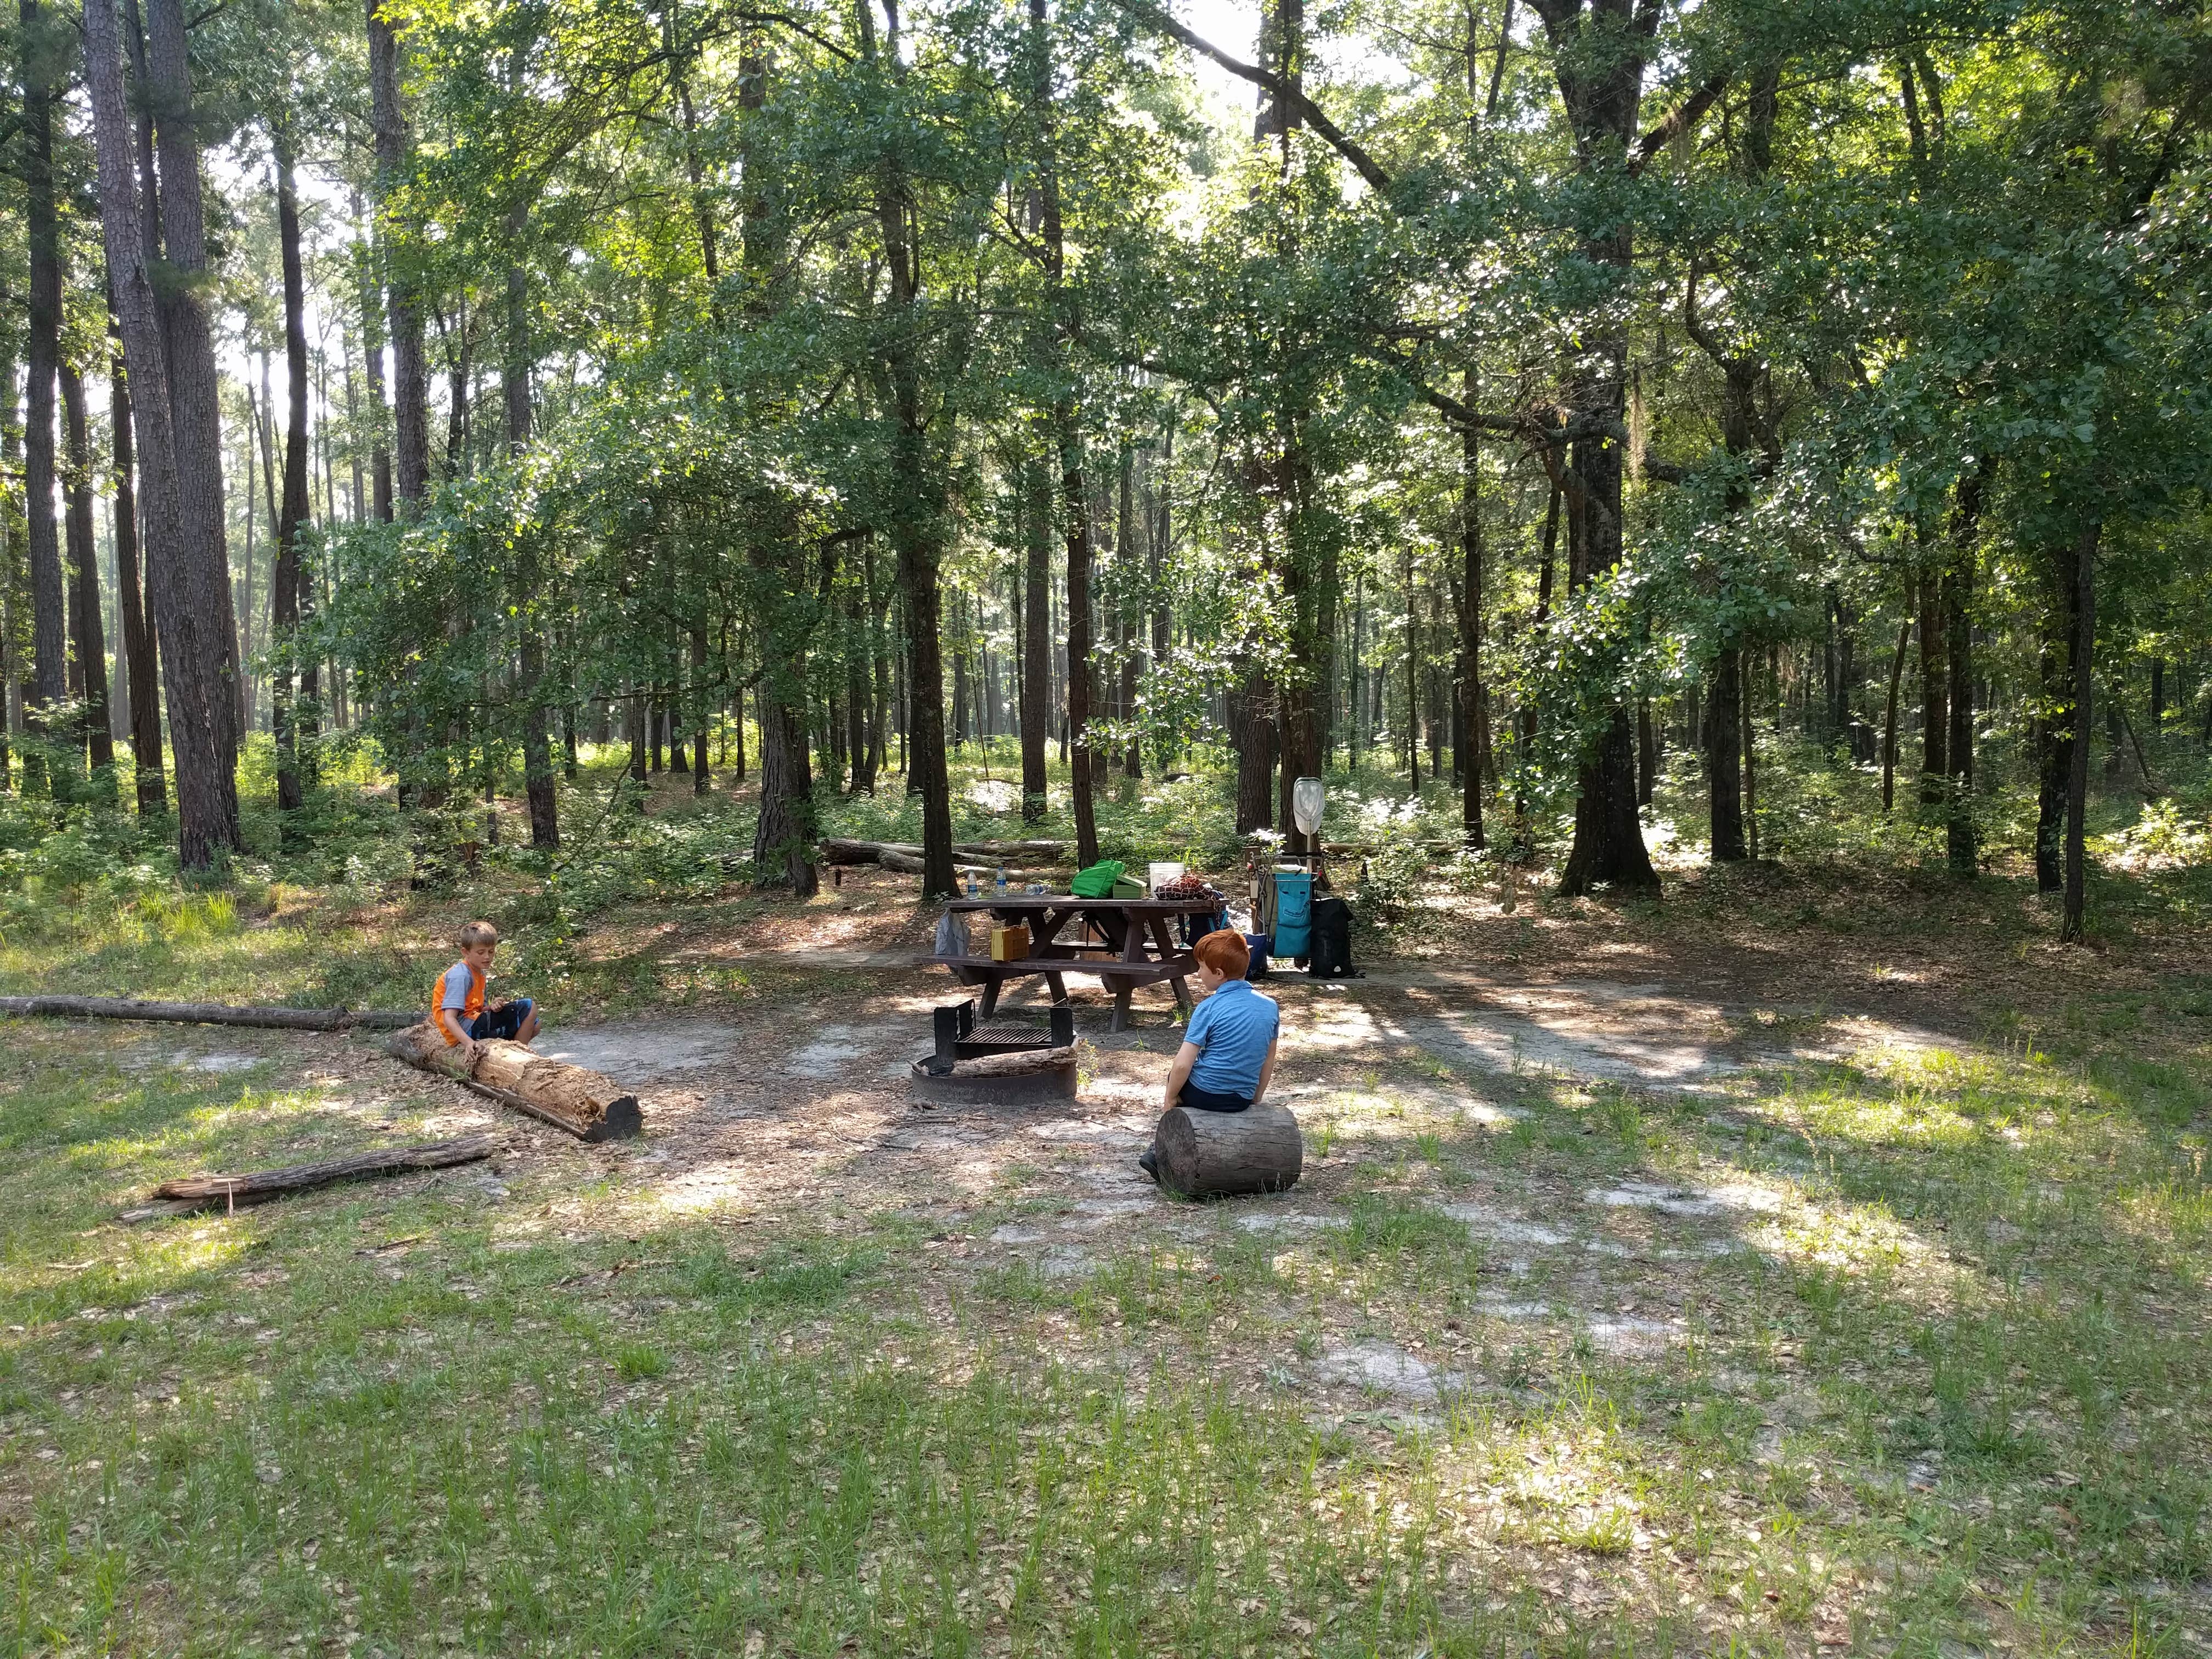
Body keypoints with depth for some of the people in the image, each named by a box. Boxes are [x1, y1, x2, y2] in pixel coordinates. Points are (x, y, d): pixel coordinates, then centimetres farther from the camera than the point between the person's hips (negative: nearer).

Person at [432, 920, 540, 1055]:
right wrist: (470, 1043, -40)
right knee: (529, 1008, -12)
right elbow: (449, 1018, -26)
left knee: (533, 1027, 14)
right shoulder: (461, 976, -17)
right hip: (465, 1030, -10)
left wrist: (490, 1007, -11)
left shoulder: (479, 973, 14)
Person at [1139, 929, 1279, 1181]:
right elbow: (1268, 1062, 9)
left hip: (1203, 1094, -5)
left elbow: (1183, 1065, -16)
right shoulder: (1270, 1007, 1)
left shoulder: (1209, 1008, -14)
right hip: (1242, 1100, 5)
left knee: (1175, 1074, 29)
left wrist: (1169, 1099, -2)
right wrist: (1255, 1099, 20)